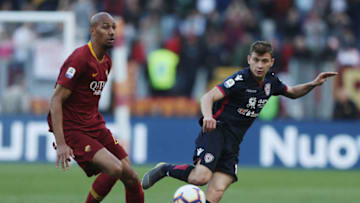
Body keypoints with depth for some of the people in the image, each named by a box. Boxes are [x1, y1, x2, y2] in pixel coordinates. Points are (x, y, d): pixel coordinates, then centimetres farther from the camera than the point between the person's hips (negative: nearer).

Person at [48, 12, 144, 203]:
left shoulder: (106, 61, 11)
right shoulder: (79, 59, -17)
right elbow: (56, 100, -19)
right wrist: (61, 144, -25)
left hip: (95, 126, 9)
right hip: (72, 130, -9)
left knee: (131, 178, 1)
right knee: (114, 169, -25)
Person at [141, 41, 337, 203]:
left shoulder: (270, 82, 11)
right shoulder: (240, 79, -13)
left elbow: (292, 92, 32)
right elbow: (208, 97, -23)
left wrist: (313, 84, 13)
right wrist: (208, 116, -44)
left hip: (233, 142, 6)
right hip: (216, 131, -6)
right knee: (201, 177, -27)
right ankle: (165, 169, 0)